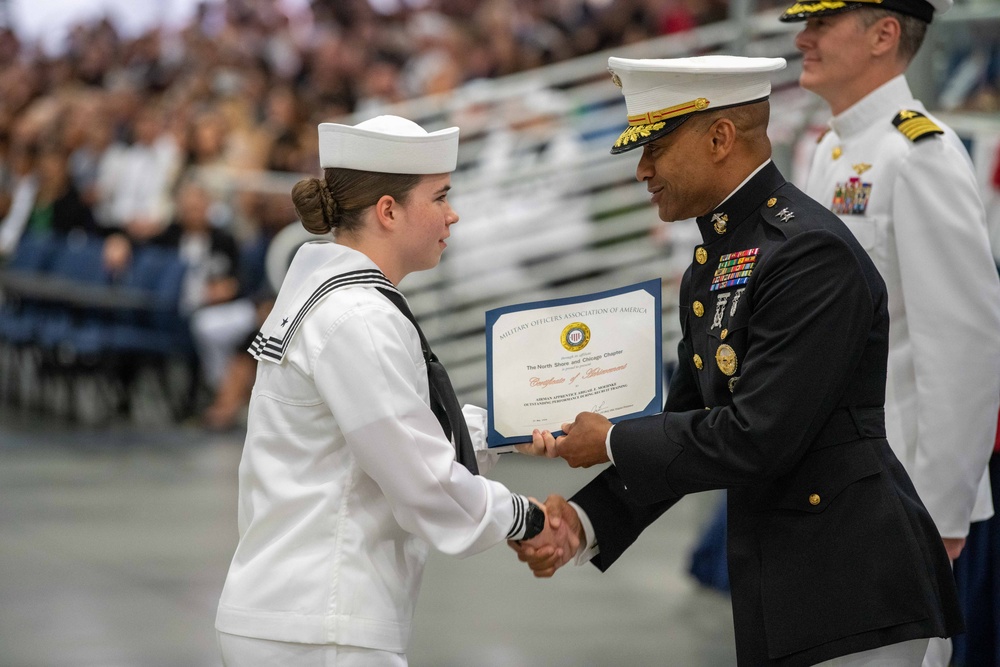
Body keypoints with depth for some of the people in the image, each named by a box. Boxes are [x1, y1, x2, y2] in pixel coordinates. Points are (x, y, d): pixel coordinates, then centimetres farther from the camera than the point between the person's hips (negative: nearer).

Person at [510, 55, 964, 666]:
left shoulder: (812, 253, -17)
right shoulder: (711, 267, 15)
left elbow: (755, 438, -21)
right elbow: (689, 425, 16)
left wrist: (613, 444, -8)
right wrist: (584, 521, 2)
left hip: (852, 593, -9)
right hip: (778, 592, 9)